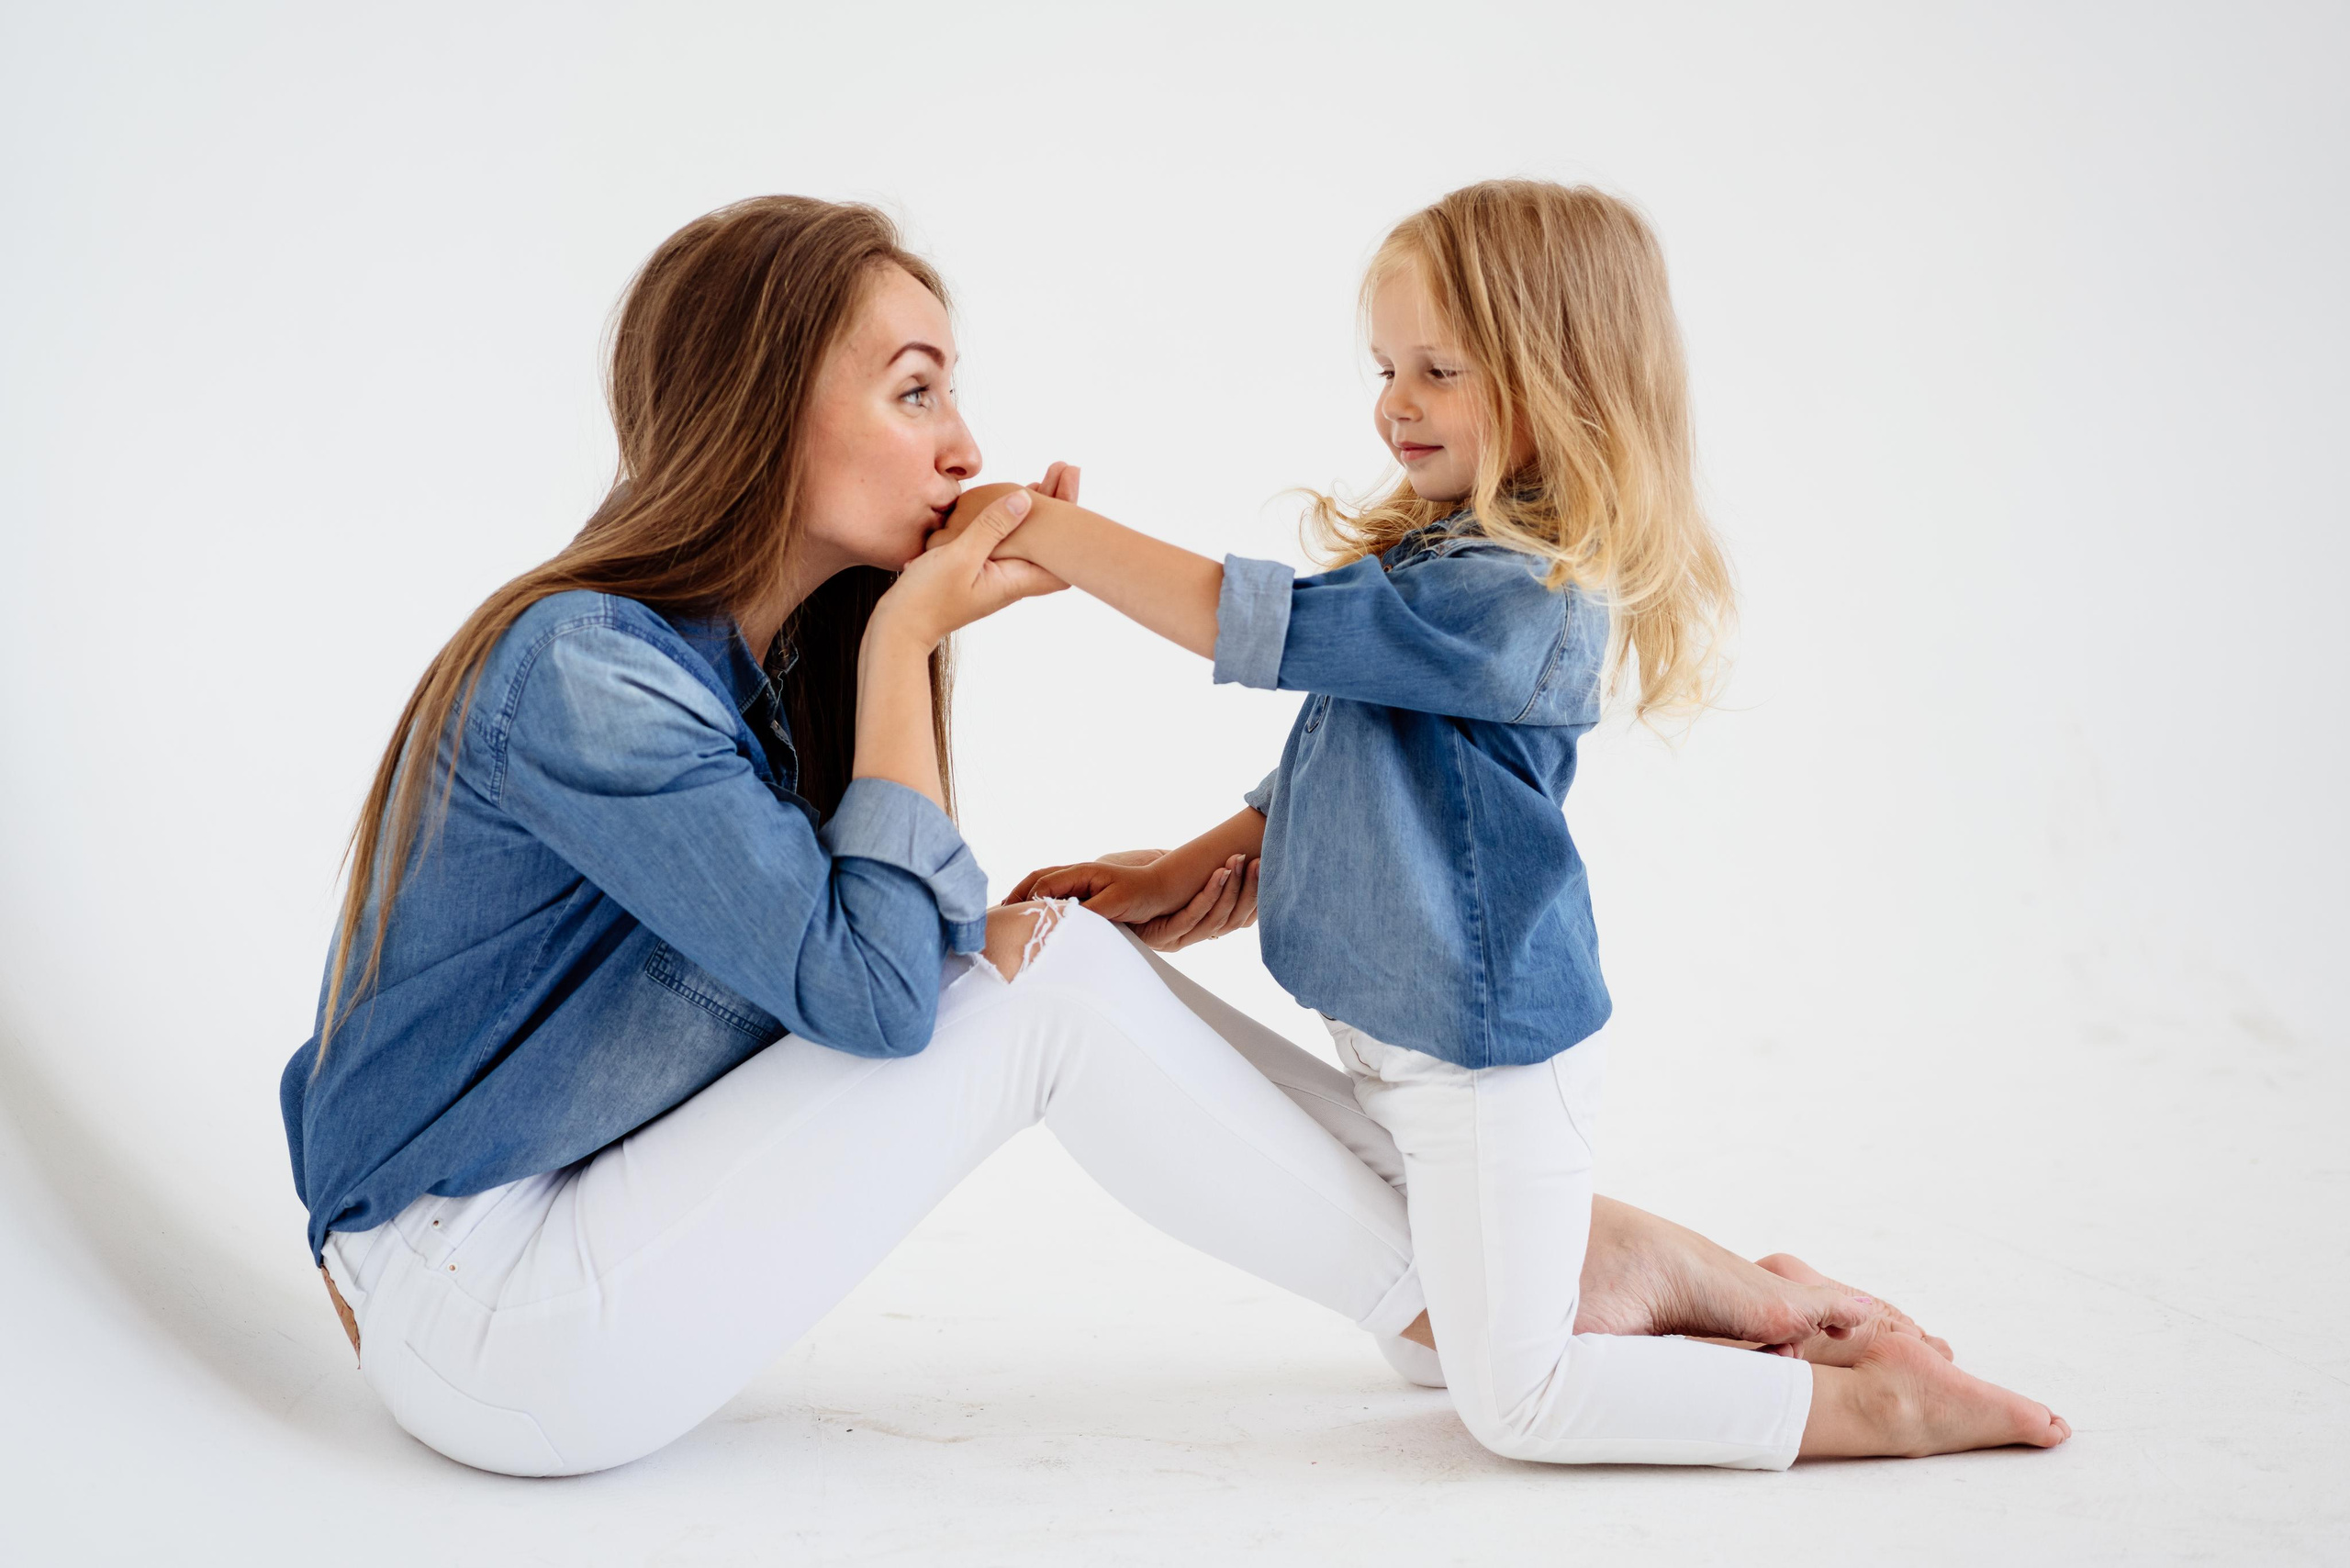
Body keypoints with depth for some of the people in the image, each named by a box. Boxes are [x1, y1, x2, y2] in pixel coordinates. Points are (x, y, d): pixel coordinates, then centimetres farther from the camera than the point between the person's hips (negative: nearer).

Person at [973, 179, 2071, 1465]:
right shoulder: (1450, 558, 6)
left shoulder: (1522, 596, -25)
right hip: (1407, 1038, 10)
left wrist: (1047, 529, -24)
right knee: (1425, 1344, 23)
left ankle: (1880, 1402, 8)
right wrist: (1184, 871, 12)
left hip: (1485, 1047, -10)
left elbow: (1268, 629, -31)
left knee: (1519, 1402, -1)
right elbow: (1342, 761, 16)